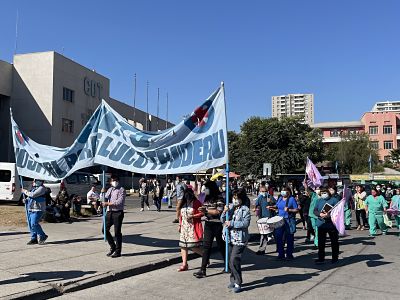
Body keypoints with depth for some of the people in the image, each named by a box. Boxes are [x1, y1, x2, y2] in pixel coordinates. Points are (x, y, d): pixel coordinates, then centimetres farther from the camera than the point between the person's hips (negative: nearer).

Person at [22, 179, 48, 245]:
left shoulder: (41, 188, -11)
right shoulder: (33, 187, 18)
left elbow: (33, 195, -22)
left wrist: (25, 191, -8)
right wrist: (26, 200, 9)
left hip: (37, 210, -9)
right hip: (30, 209, 9)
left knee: (34, 224, -15)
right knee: (30, 224, 8)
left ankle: (42, 236, 1)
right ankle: (34, 238, 16)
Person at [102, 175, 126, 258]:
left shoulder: (121, 190, -5)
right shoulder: (110, 190, 15)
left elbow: (119, 202, -16)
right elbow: (104, 200, 16)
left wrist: (108, 203, -13)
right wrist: (102, 193, -1)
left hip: (118, 213, -7)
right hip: (109, 212, 7)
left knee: (117, 232, -1)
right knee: (105, 230, 9)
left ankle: (118, 251, 10)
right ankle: (113, 247, 26)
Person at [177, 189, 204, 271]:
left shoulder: (196, 202, -6)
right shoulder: (183, 203, 14)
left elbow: (201, 213, -10)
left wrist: (192, 216, -19)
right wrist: (180, 225, 14)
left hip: (193, 227, -7)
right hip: (184, 227, 7)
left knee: (194, 247, -8)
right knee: (183, 245, 5)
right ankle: (184, 265, 11)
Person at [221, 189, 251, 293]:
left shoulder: (245, 210, -7)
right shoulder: (230, 208, 10)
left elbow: (246, 223, -17)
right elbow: (223, 220, 8)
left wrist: (232, 223, -18)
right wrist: (224, 212, -11)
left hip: (240, 239, -6)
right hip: (230, 238, 6)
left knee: (234, 261, -12)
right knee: (231, 261, 13)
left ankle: (238, 283, -2)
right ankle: (233, 280, 28)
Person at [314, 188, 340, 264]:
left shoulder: (334, 200, -3)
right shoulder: (319, 200, 12)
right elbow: (315, 210, 8)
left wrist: (329, 215, -23)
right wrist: (320, 214, -13)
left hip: (332, 224, -4)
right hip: (321, 224, 4)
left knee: (334, 242, 7)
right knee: (321, 243, 4)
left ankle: (335, 258, 21)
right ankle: (321, 258, 12)